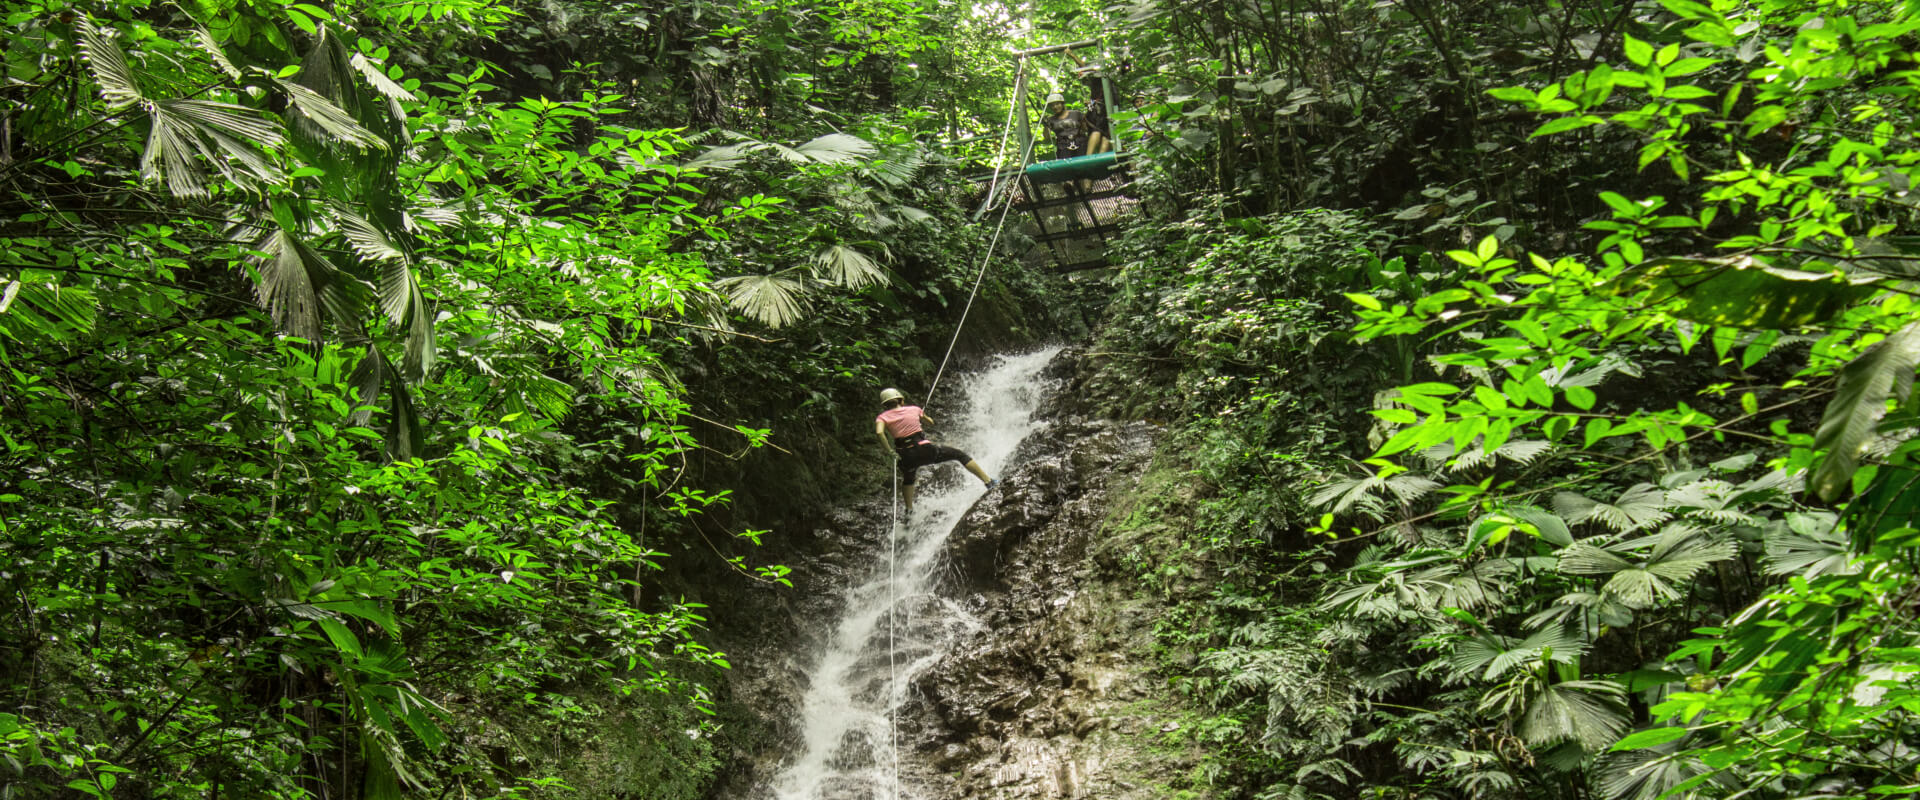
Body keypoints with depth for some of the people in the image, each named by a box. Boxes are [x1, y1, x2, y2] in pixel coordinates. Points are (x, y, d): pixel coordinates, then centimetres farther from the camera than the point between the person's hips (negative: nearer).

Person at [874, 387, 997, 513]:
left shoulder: (882, 417, 3)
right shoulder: (914, 409, 7)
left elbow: (879, 432, -19)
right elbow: (930, 422, 24)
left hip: (907, 456, 1)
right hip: (925, 449, -1)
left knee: (908, 479, 35)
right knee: (961, 455, 14)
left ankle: (909, 509, 40)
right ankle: (988, 481, 11)